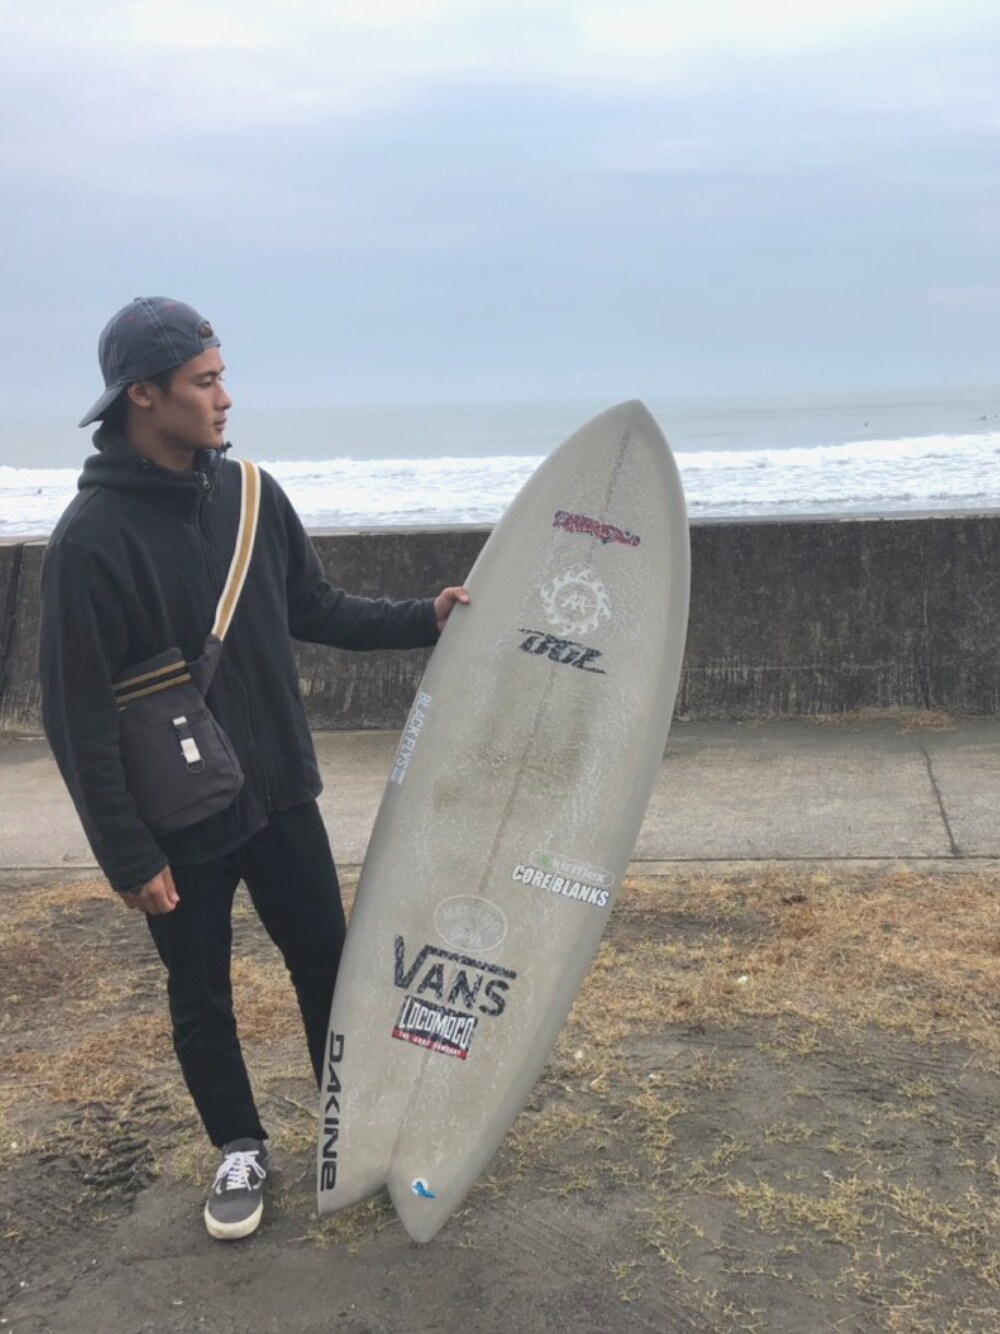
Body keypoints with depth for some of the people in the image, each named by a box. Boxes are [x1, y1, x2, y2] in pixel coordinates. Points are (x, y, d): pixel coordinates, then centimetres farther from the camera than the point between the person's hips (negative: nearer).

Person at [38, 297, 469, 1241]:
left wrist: (424, 619, -2)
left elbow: (316, 611, 10)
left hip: (279, 797, 5)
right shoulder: (93, 538, -20)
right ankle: (240, 1151, 35)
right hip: (179, 826, -5)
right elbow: (77, 715, -17)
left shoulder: (249, 493, -2)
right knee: (201, 999, 13)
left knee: (328, 967, 15)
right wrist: (126, 854, -16)